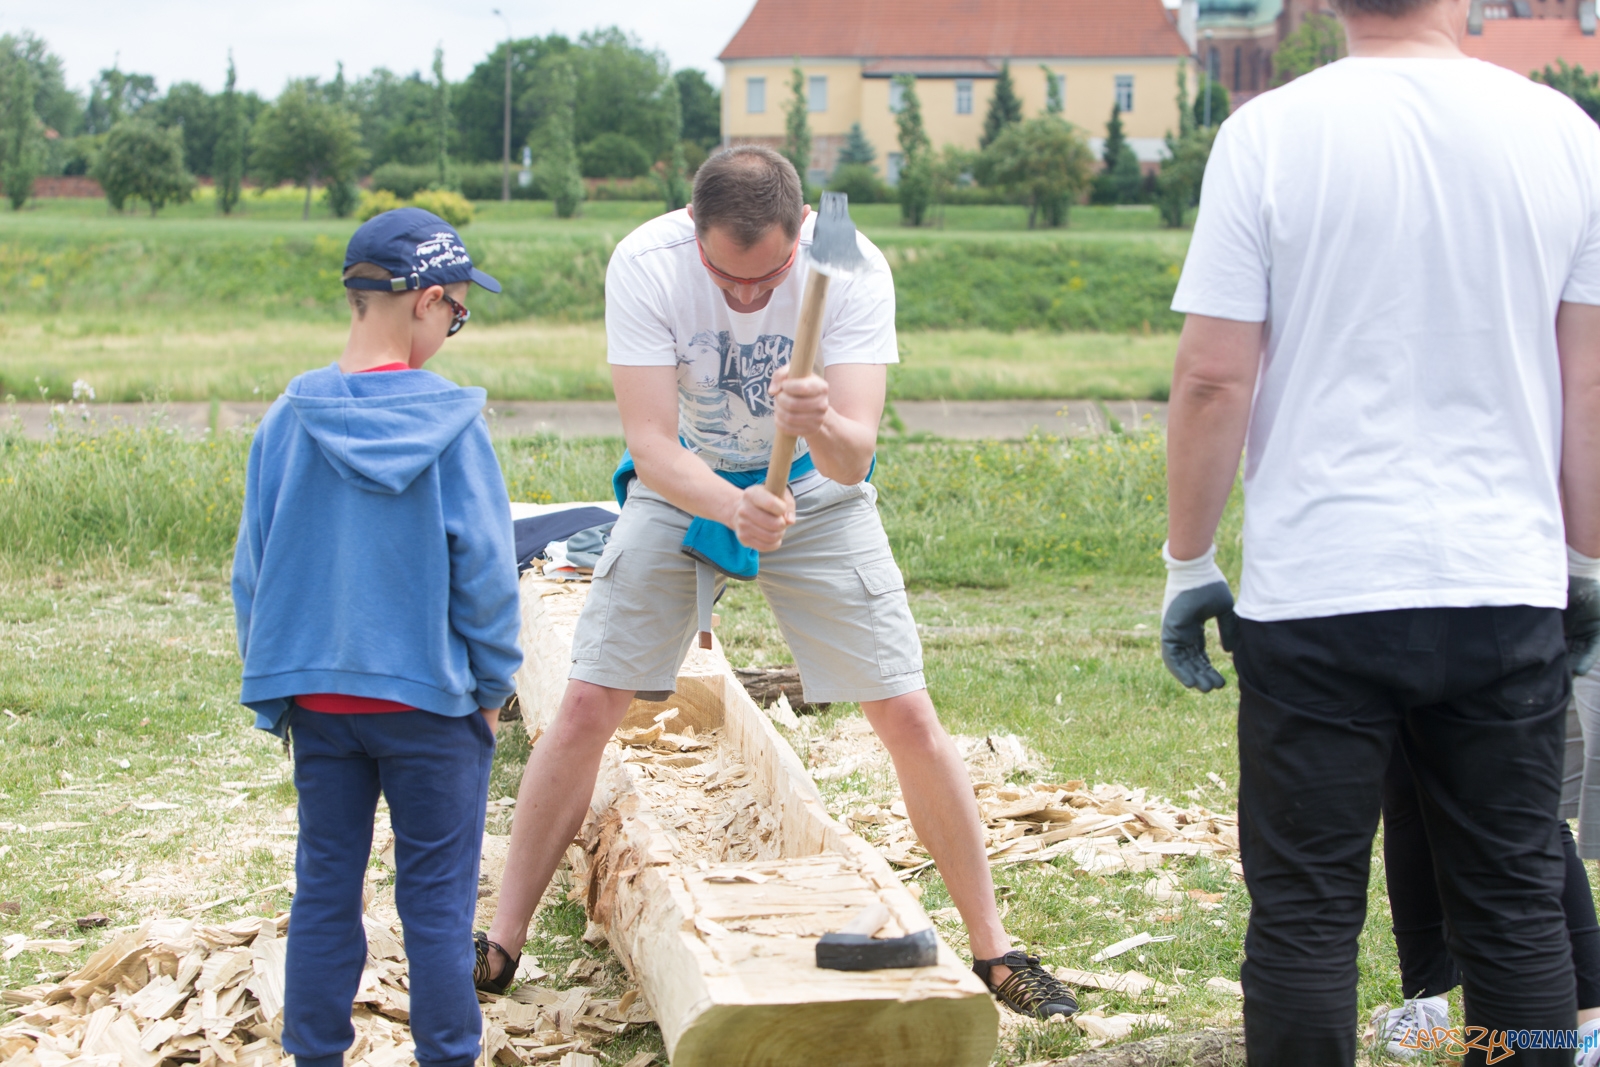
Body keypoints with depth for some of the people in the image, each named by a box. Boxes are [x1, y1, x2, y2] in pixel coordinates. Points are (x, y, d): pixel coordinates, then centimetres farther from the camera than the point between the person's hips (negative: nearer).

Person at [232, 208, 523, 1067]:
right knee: (436, 901, 6)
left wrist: (273, 692, 14)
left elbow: (252, 571, 3)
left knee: (325, 893, 12)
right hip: (429, 697, -3)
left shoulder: (288, 421, -3)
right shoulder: (450, 424, -12)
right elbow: (485, 572, -9)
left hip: (317, 698, 3)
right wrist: (491, 689, 4)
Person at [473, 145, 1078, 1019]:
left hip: (815, 487, 0)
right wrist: (731, 506, -49)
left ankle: (993, 947, 10)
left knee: (908, 717, -5)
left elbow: (853, 458, -35)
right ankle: (500, 943, 7)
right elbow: (651, 443, -30)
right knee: (587, 707, -6)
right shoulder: (644, 264, -28)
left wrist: (820, 427, -58)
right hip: (685, 488, 0)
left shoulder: (853, 268, -29)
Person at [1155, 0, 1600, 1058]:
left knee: (1305, 913, 6)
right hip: (1508, 592, 2)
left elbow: (1214, 377, -6)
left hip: (1317, 593, -2)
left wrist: (1188, 560, 5)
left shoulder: (1268, 134, -5)